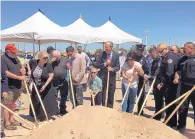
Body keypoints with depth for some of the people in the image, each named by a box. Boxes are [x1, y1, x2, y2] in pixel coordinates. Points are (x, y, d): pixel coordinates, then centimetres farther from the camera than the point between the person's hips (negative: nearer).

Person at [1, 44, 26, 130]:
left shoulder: (15, 57, 11)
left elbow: (20, 67, 22)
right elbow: (6, 73, -23)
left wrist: (22, 70, -3)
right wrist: (19, 77, -21)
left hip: (17, 85, 8)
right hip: (8, 87, -8)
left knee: (13, 103, 17)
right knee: (7, 105, 1)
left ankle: (11, 119, 30)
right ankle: (7, 123, 11)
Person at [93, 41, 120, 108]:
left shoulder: (116, 55, -3)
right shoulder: (102, 54, -5)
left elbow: (118, 67, -1)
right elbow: (96, 65, -8)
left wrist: (112, 69, -20)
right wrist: (105, 64, -21)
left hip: (112, 78, 1)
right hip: (103, 77, -1)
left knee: (111, 95, 12)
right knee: (102, 95, 5)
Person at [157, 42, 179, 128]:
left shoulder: (170, 57, -17)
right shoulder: (166, 57, 13)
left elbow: (169, 73, -24)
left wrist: (162, 83, -18)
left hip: (170, 84, -10)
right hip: (167, 84, 10)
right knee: (168, 103, 16)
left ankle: (172, 124, 10)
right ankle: (168, 121, 29)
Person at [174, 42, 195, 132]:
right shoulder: (182, 60, 10)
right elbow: (178, 71, 15)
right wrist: (176, 78, -4)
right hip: (185, 87, 4)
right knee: (182, 107, 9)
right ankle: (181, 126, 22)